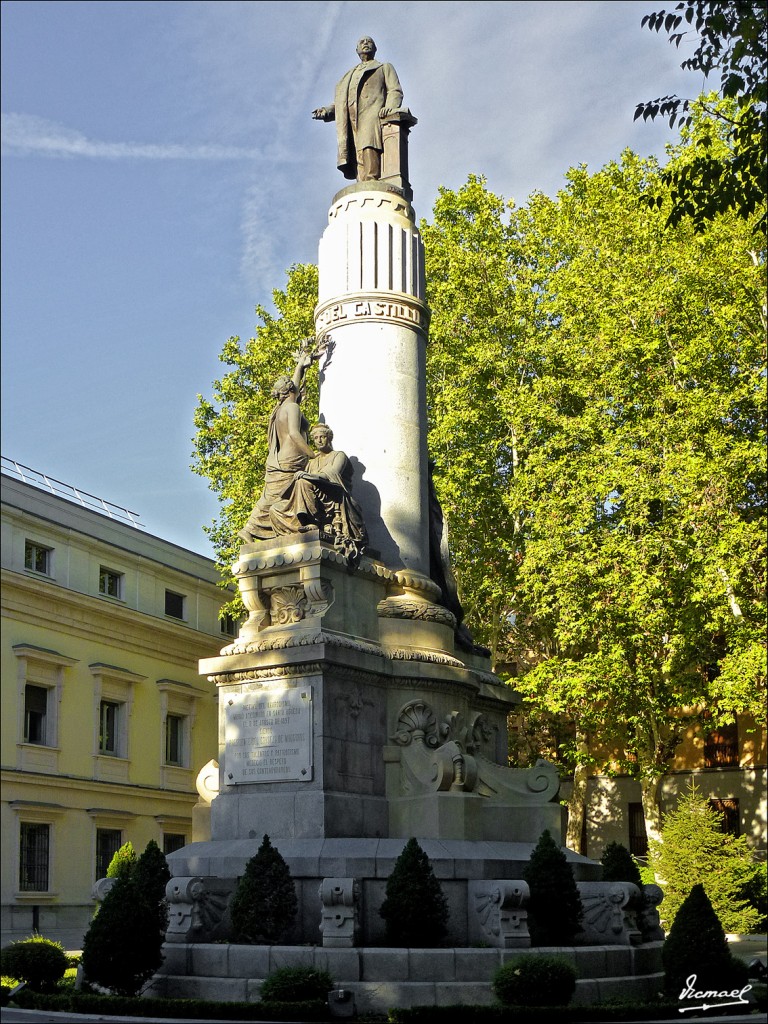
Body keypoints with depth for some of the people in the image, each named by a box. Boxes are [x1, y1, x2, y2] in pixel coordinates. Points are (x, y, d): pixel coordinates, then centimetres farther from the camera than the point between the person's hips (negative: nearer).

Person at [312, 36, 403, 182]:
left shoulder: (385, 68, 26)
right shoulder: (349, 76, 39)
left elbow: (395, 91, 10)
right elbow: (340, 103, 32)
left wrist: (390, 107, -13)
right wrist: (327, 111, 9)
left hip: (372, 117, -4)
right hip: (351, 126, 4)